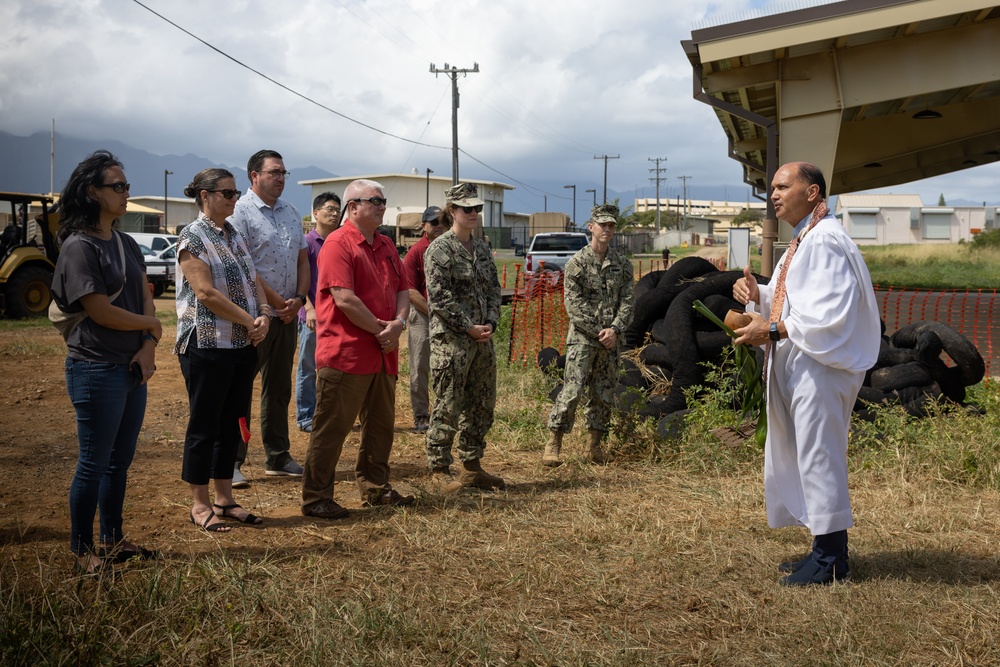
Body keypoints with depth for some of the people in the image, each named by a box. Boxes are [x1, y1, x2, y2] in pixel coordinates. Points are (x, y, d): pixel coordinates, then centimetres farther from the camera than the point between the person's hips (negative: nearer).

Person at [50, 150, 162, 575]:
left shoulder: (126, 244, 11)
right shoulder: (79, 247, -14)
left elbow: (145, 297, 8)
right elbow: (100, 311, -18)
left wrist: (149, 347, -8)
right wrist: (152, 325, -4)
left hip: (132, 369, 8)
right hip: (96, 369, -8)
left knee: (120, 461, 15)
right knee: (94, 464, 0)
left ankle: (113, 540, 26)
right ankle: (82, 551, 11)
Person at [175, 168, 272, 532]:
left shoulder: (234, 235, 13)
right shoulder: (192, 237, -10)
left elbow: (253, 280, 11)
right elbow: (206, 292, -18)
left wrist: (264, 314, -8)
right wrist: (249, 322, -15)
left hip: (243, 345, 8)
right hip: (207, 346, -8)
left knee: (232, 423, 12)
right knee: (204, 425, 1)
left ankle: (225, 498, 22)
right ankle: (200, 505, 11)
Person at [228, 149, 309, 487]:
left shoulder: (291, 213, 14)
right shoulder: (241, 212, -10)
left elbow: (302, 260, 15)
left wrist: (298, 299, -2)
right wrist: (278, 303, -14)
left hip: (288, 315, 7)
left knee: (279, 389, 14)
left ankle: (277, 457, 24)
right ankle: (231, 461, 3)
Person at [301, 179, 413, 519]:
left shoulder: (385, 245, 16)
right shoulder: (338, 243, -11)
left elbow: (402, 289, 15)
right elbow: (345, 299, -19)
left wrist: (398, 323, -5)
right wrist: (380, 330, -13)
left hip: (383, 355, 9)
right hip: (345, 354, -8)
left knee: (381, 424, 16)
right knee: (331, 427, -3)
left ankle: (375, 487, 29)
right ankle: (316, 497, 5)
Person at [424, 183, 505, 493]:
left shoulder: (482, 249, 15)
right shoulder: (439, 249, -8)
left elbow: (494, 289, 15)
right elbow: (439, 298, -15)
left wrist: (490, 323, -1)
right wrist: (469, 327, -15)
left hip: (483, 339, 8)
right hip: (451, 340, -8)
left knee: (482, 406, 12)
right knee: (447, 407, -3)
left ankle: (472, 467, 23)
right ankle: (440, 470, 6)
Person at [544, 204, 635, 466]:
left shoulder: (622, 263, 8)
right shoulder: (576, 263, -4)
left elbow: (627, 301, 5)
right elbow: (574, 306, -8)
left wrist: (614, 329, -10)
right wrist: (598, 332, -11)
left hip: (610, 340, 4)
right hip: (582, 338, -4)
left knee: (603, 394, 9)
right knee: (572, 390, -11)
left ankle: (595, 445, 20)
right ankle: (554, 444, -6)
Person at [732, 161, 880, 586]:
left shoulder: (825, 242, -15)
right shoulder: (802, 241, 18)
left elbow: (829, 312, -23)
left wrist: (771, 330, -19)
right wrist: (757, 294, 3)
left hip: (821, 368, -11)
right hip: (798, 369, 11)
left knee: (819, 456, -6)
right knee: (804, 457, 14)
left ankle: (831, 560, 3)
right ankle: (825, 550, 24)